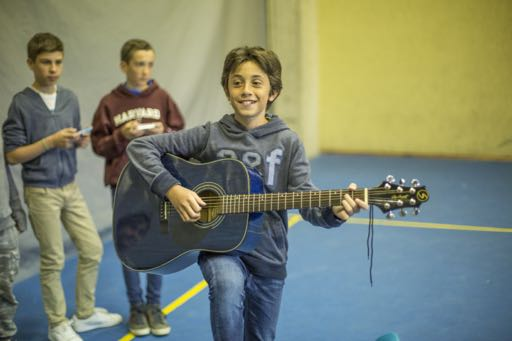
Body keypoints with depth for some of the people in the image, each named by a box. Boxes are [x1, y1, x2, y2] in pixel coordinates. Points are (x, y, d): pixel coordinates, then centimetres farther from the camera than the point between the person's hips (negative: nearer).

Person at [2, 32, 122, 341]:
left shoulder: (70, 99, 5)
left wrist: (81, 141, -9)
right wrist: (51, 141, -23)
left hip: (71, 188, 6)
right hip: (41, 192, -6)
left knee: (93, 249, 9)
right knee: (53, 260, 3)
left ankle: (85, 314, 27)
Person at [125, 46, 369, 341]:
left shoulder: (288, 142, -3)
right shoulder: (210, 136, -4)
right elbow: (140, 147, -4)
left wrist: (334, 211, -35)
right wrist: (172, 189, -19)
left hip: (267, 257, 2)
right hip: (218, 246, -2)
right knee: (228, 287, -36)